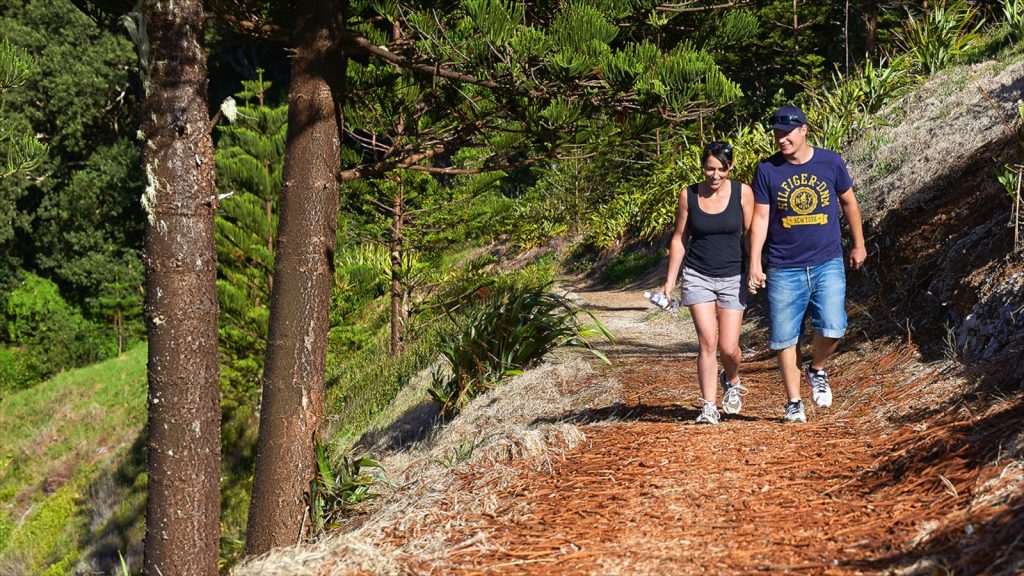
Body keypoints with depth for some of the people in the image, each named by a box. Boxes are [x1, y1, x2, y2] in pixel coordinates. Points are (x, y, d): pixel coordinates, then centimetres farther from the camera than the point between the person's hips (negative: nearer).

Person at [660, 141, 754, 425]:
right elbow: (679, 239, 7)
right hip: (698, 276, 0)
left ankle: (731, 380, 32)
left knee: (728, 347, -3)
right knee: (707, 341, -11)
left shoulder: (742, 193, -4)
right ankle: (709, 407, -3)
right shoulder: (688, 195, -1)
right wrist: (670, 281, 6)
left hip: (733, 277, 0)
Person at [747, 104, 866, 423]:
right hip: (784, 269, 0)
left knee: (832, 328, -14)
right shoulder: (767, 170, -2)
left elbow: (849, 202, 14)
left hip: (827, 264, 0)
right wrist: (754, 265, -7)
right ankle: (793, 402, 16)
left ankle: (818, 370, 17)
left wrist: (858, 244, 19)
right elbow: (760, 219, -1)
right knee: (785, 338, 2)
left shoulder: (830, 162, 0)